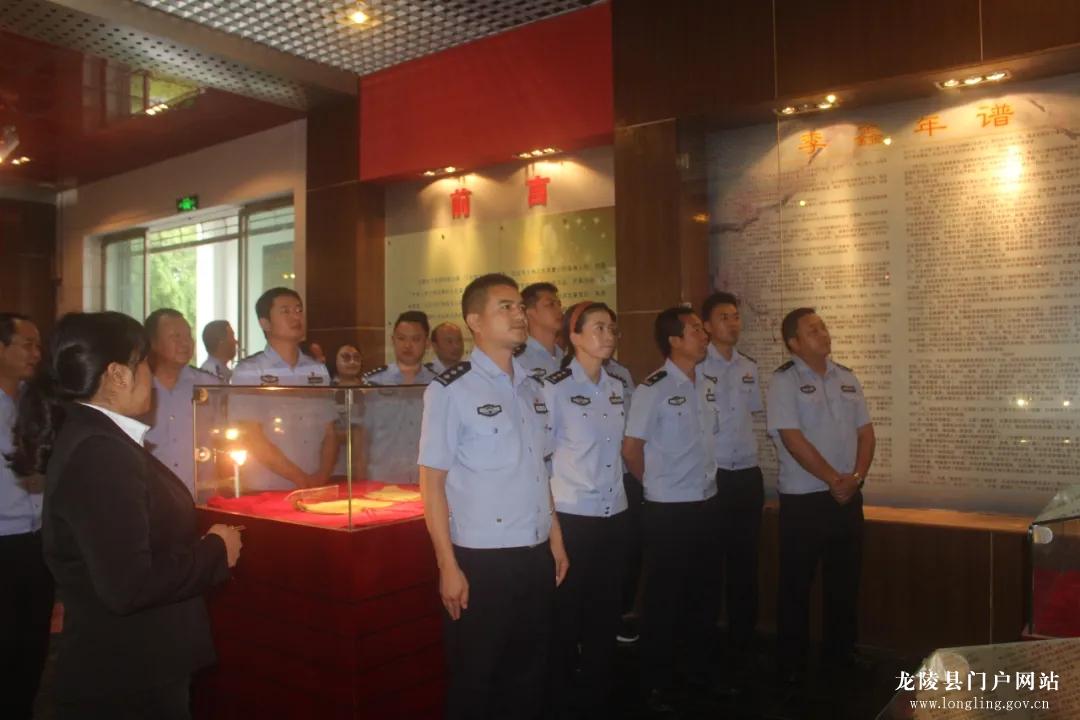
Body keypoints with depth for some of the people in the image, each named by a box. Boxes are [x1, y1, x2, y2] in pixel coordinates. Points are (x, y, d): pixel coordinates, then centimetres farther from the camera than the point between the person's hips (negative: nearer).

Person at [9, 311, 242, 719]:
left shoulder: (95, 439, 6)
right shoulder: (99, 453, -25)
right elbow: (129, 585, -31)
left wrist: (203, 544, 6)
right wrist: (216, 551, -18)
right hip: (127, 680, -9)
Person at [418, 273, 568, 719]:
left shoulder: (532, 389, 9)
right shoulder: (450, 390, -11)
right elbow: (432, 482, -10)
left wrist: (555, 539, 14)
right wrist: (448, 565, -13)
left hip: (536, 555, 6)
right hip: (481, 559, -6)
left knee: (530, 672, 18)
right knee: (474, 680, 11)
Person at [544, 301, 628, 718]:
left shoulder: (616, 388, 8)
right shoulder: (555, 388, -12)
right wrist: (546, 511, -7)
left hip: (614, 514, 6)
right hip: (572, 516, -6)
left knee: (606, 612, 15)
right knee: (567, 616, 7)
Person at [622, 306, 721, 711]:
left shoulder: (708, 387, 8)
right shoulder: (653, 389, -14)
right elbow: (630, 448, -12)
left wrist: (703, 482, 9)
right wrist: (658, 484, 0)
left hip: (706, 504, 7)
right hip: (669, 510, -7)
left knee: (703, 592, 17)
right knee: (664, 598, 5)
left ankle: (701, 672, 34)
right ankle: (658, 684, 20)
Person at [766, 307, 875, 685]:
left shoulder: (847, 378, 9)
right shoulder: (784, 380, -9)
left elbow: (865, 432, 9)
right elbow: (793, 438, -16)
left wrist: (856, 477, -6)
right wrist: (833, 479, -14)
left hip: (848, 497, 6)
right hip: (803, 499, -5)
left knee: (844, 580, 15)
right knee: (796, 583, 4)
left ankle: (840, 652, 32)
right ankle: (792, 661, 18)